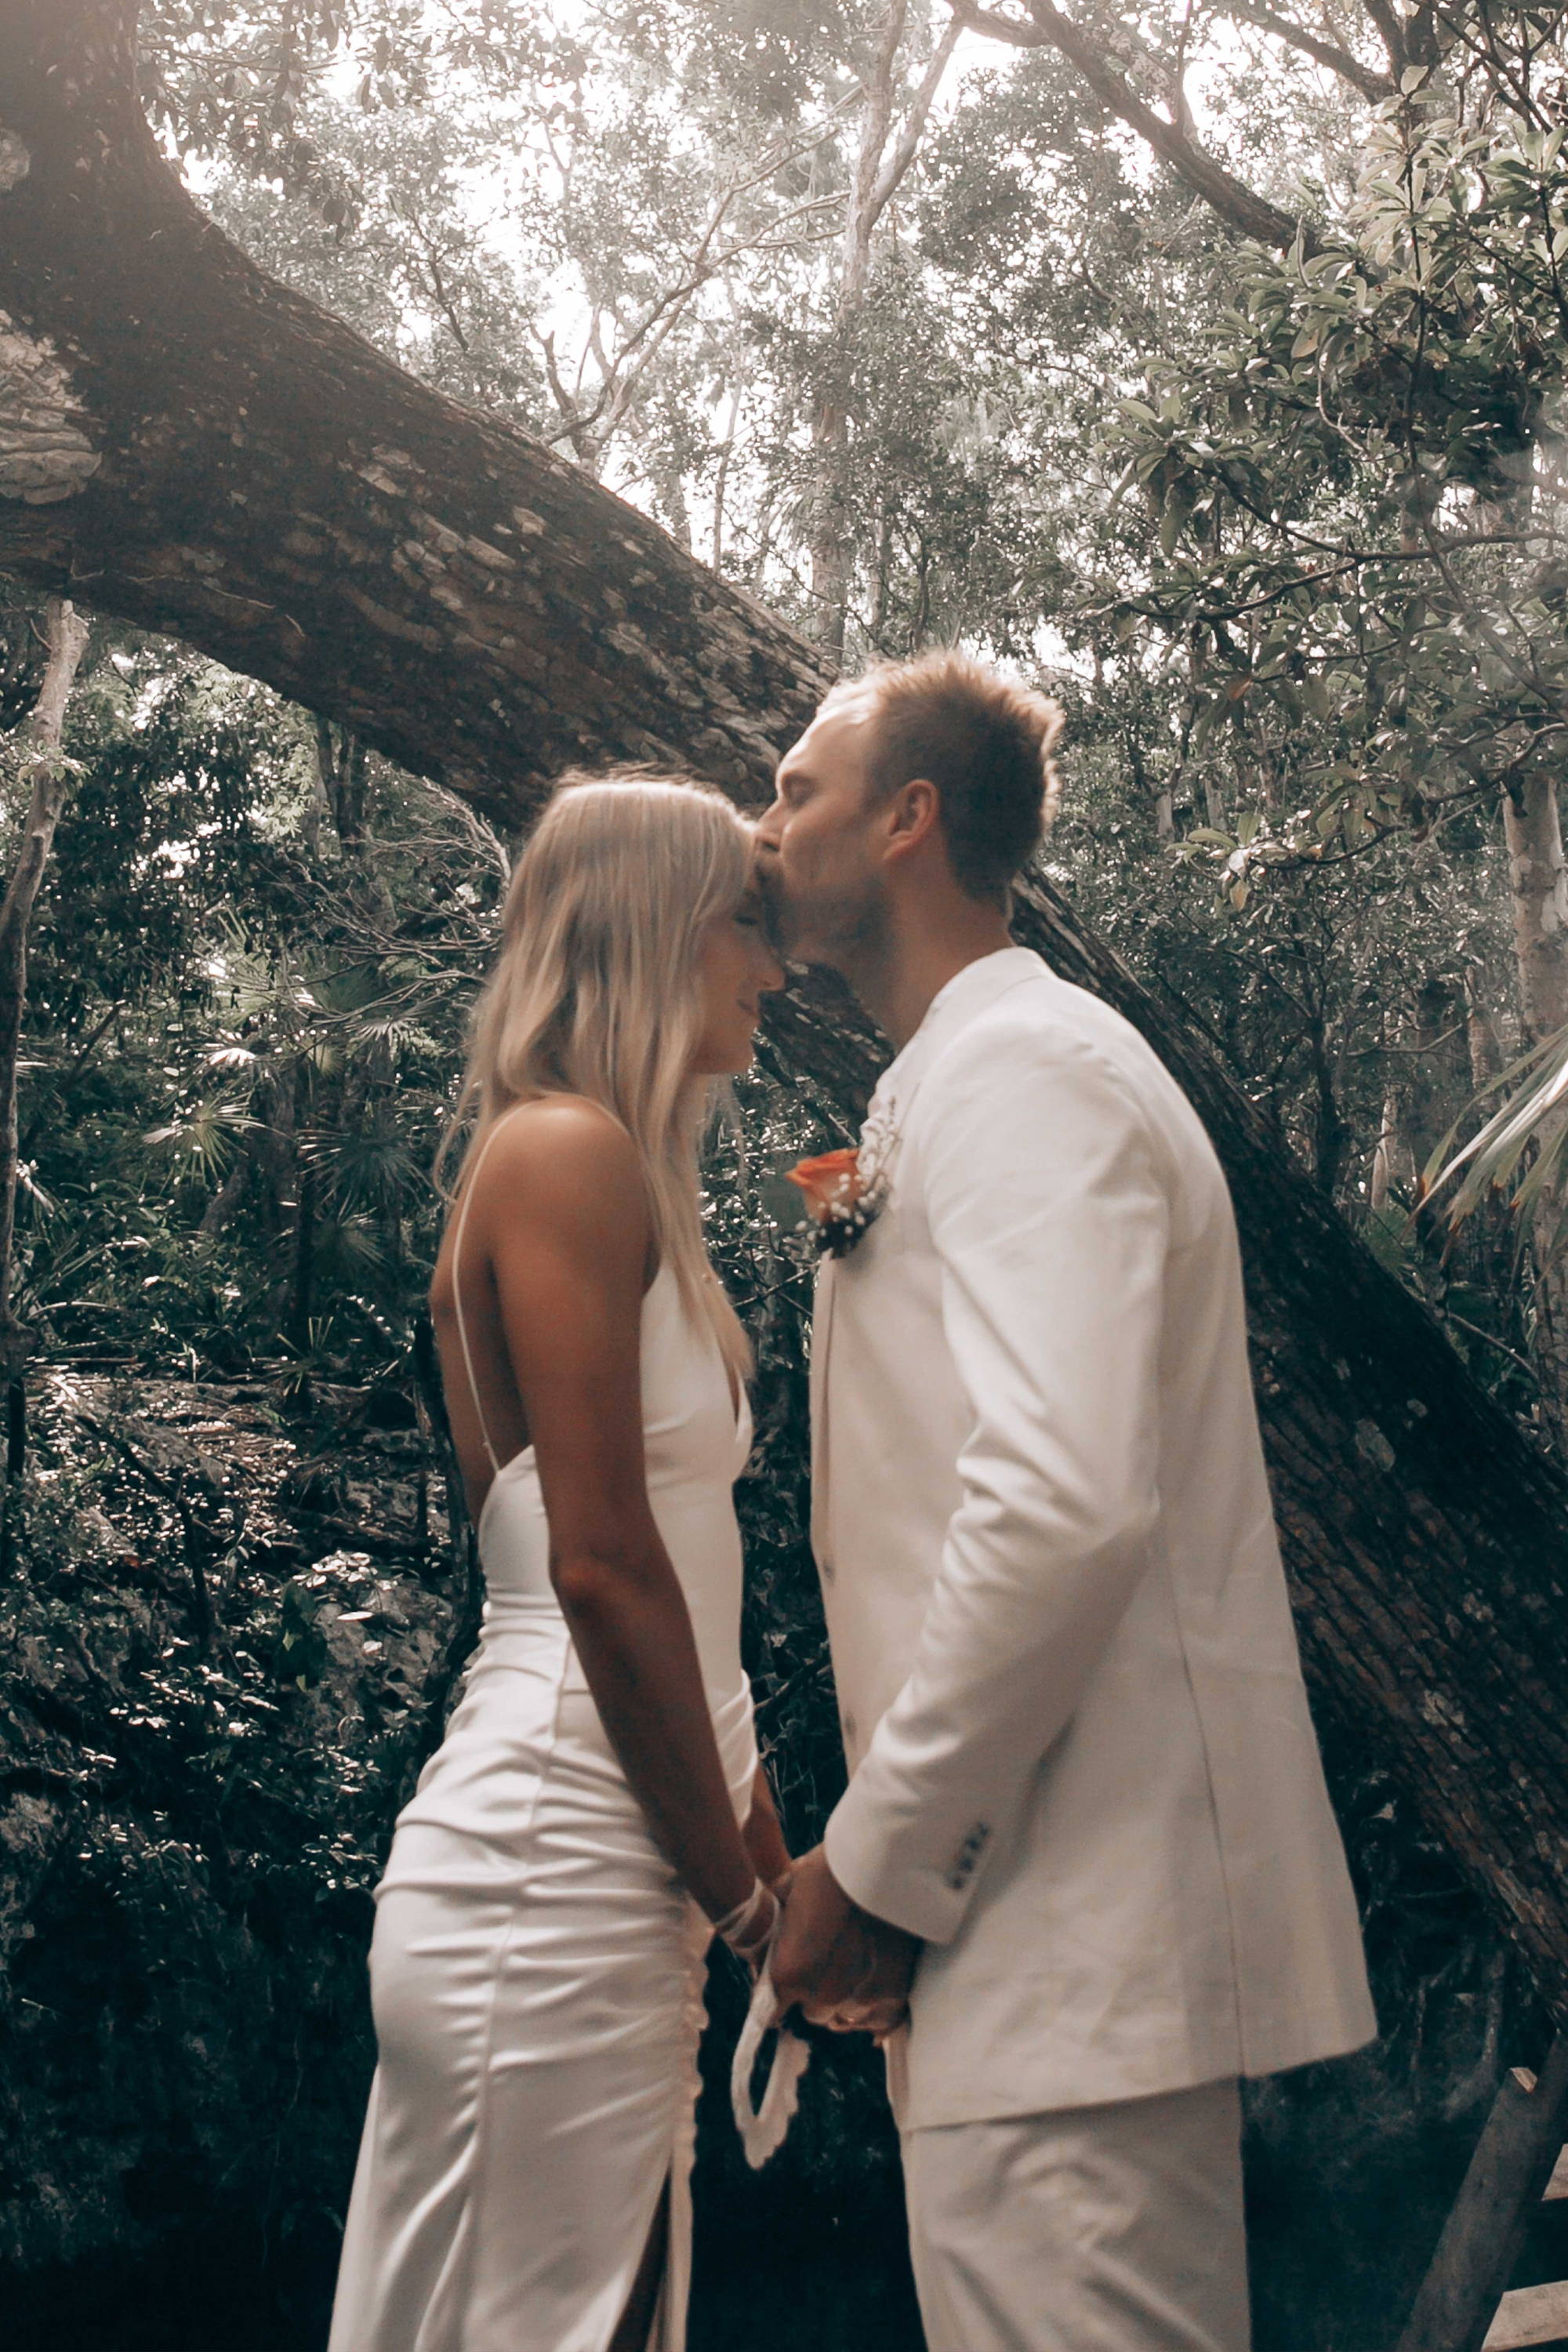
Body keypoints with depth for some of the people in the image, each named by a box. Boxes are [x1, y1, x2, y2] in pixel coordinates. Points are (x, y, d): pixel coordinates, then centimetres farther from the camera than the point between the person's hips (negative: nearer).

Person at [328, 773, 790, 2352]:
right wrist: (744, 1892, -8)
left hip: (610, 1871, 9)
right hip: (552, 1867, -9)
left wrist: (752, 1856, 13)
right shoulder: (566, 1150, -11)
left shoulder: (626, 1173, 18)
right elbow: (600, 1564, -18)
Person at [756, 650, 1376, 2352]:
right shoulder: (959, 1080, 19)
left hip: (1078, 1938, -10)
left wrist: (877, 1862, -17)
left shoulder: (1023, 1069, -12)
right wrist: (894, 1860, 19)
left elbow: (1065, 1500, -26)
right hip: (1042, 1916, 10)